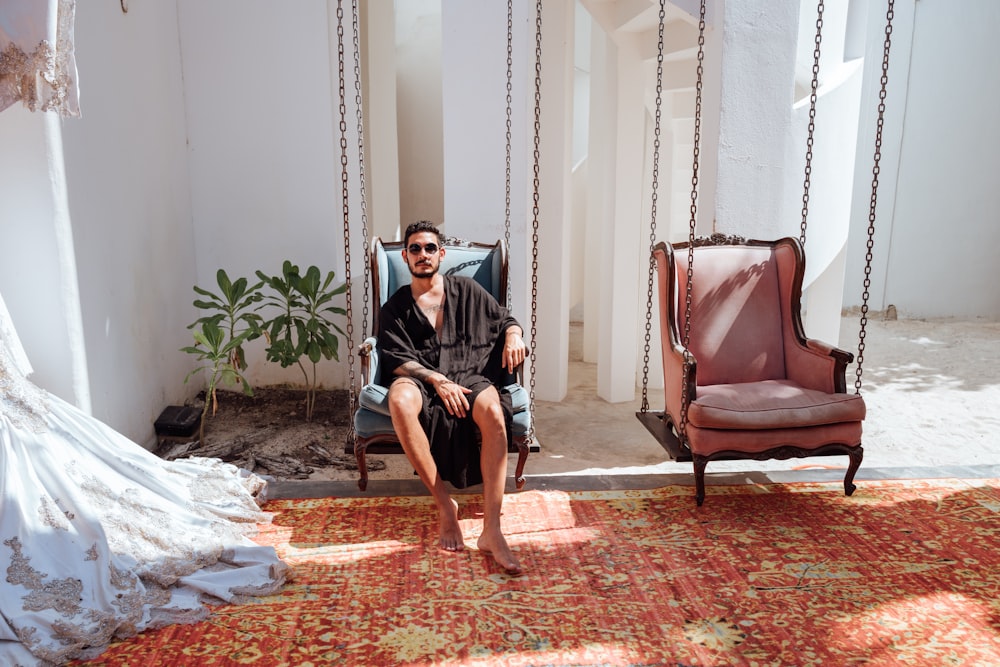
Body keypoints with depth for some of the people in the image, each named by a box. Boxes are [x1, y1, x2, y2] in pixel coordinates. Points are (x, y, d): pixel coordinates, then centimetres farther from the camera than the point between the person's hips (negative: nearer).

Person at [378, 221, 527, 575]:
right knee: (400, 399, -39)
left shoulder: (466, 289, 19)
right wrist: (436, 380, -15)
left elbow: (505, 320, 22)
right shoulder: (395, 307, 16)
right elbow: (397, 359, 2)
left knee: (493, 411, -36)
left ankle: (491, 530, -36)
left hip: (470, 376, 1)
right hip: (422, 379, 0)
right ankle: (444, 504, -27)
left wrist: (514, 334, -4)